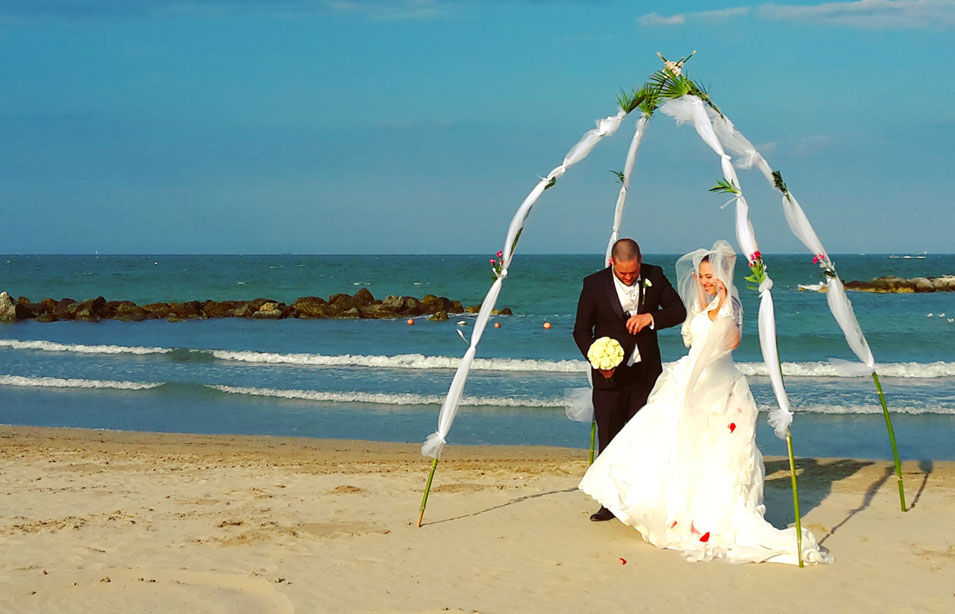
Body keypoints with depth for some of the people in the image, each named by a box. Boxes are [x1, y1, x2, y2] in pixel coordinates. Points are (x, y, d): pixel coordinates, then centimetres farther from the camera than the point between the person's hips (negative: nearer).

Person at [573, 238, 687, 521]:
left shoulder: (654, 276, -3)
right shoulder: (594, 284, -8)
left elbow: (679, 311, 3)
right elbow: (581, 330, -2)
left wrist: (651, 317, -16)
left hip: (645, 373, 1)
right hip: (610, 374, -1)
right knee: (609, 439, 3)